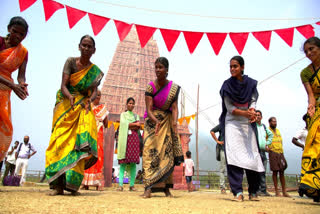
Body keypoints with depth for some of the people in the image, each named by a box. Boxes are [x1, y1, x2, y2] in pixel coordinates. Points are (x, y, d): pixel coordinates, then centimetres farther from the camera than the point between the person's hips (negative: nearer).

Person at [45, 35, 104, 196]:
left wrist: (89, 100, -23)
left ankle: (72, 184, -10)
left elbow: (94, 91, 0)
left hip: (83, 108, 1)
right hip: (65, 106, -1)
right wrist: (70, 97, -27)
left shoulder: (96, 71, 8)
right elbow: (63, 85, -7)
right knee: (61, 141, -11)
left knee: (80, 142, -14)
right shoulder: (71, 62, 3)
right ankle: (58, 185, -8)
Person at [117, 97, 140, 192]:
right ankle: (120, 185, -9)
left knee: (133, 162, -4)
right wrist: (135, 124, 1)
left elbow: (138, 127, 7)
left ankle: (132, 185, -2)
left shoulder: (136, 115, 22)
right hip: (125, 139, -2)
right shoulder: (123, 114, 17)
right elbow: (124, 124, -2)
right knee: (123, 162, -8)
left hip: (134, 139, 2)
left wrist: (129, 126, -6)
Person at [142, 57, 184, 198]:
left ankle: (166, 188, 7)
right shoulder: (150, 86, -8)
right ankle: (148, 188, -13)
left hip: (167, 122, 2)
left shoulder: (174, 88, -3)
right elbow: (149, 109, -15)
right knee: (150, 152, -12)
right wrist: (156, 121, -33)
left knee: (167, 152, -1)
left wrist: (174, 122, -27)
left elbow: (174, 107, -9)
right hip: (152, 121, -2)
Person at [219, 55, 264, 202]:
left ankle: (253, 192, 10)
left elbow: (253, 100, 4)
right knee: (234, 155, -13)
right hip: (232, 123, -2)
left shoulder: (251, 83, 5)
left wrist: (252, 110, -19)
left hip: (247, 124, 2)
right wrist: (245, 113, -20)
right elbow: (229, 108, -5)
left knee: (252, 155, -1)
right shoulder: (227, 85, -1)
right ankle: (238, 192, -10)